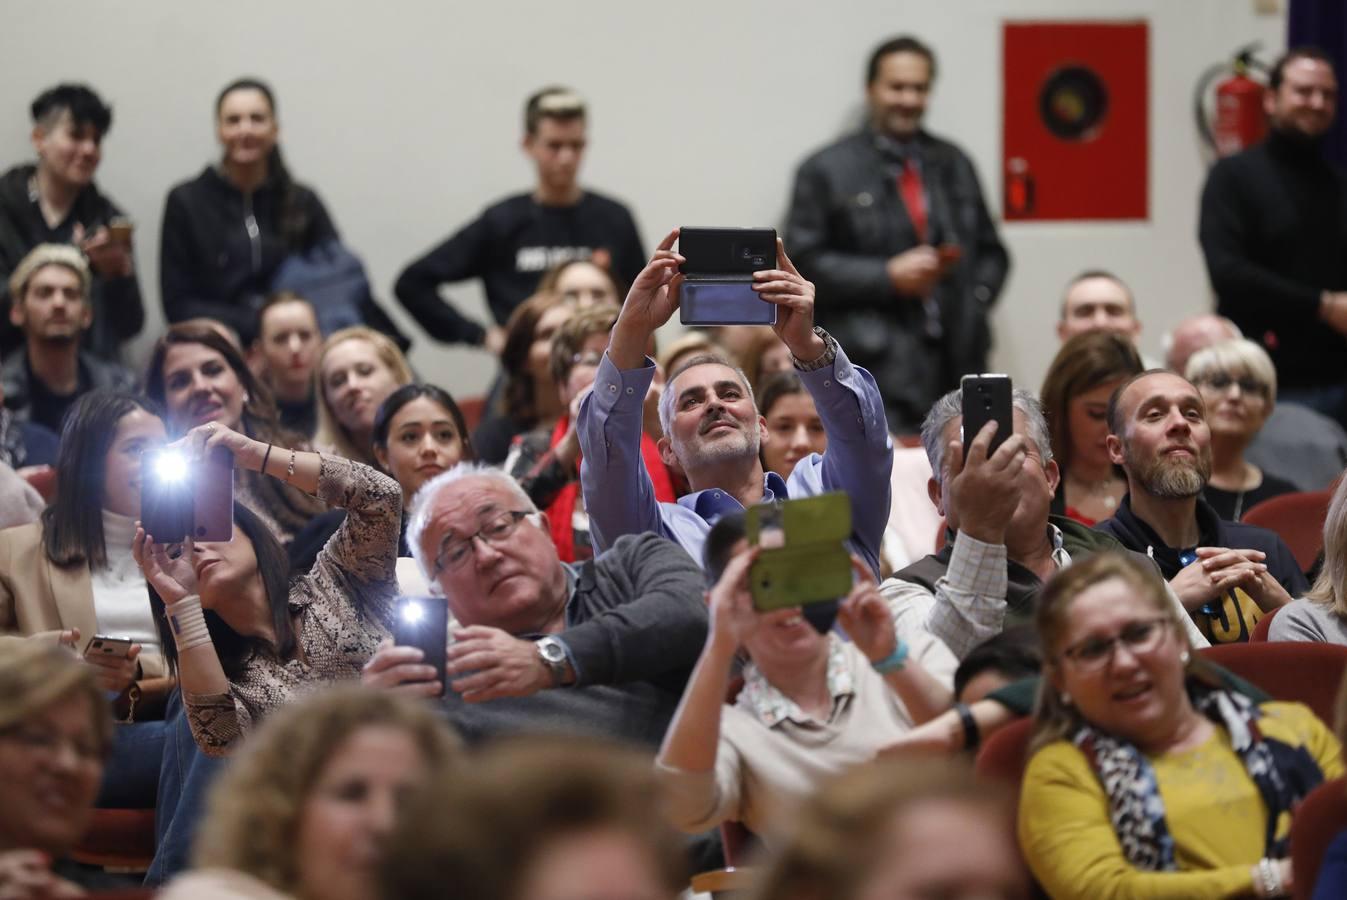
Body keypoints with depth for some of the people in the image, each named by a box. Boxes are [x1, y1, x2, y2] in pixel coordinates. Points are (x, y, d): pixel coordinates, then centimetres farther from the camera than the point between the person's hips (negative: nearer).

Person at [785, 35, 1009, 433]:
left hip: (958, 356, 4)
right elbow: (805, 262, -2)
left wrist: (977, 297, 3)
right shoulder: (827, 170, 3)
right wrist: (887, 277, -11)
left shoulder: (955, 165, 17)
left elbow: (990, 251, 23)